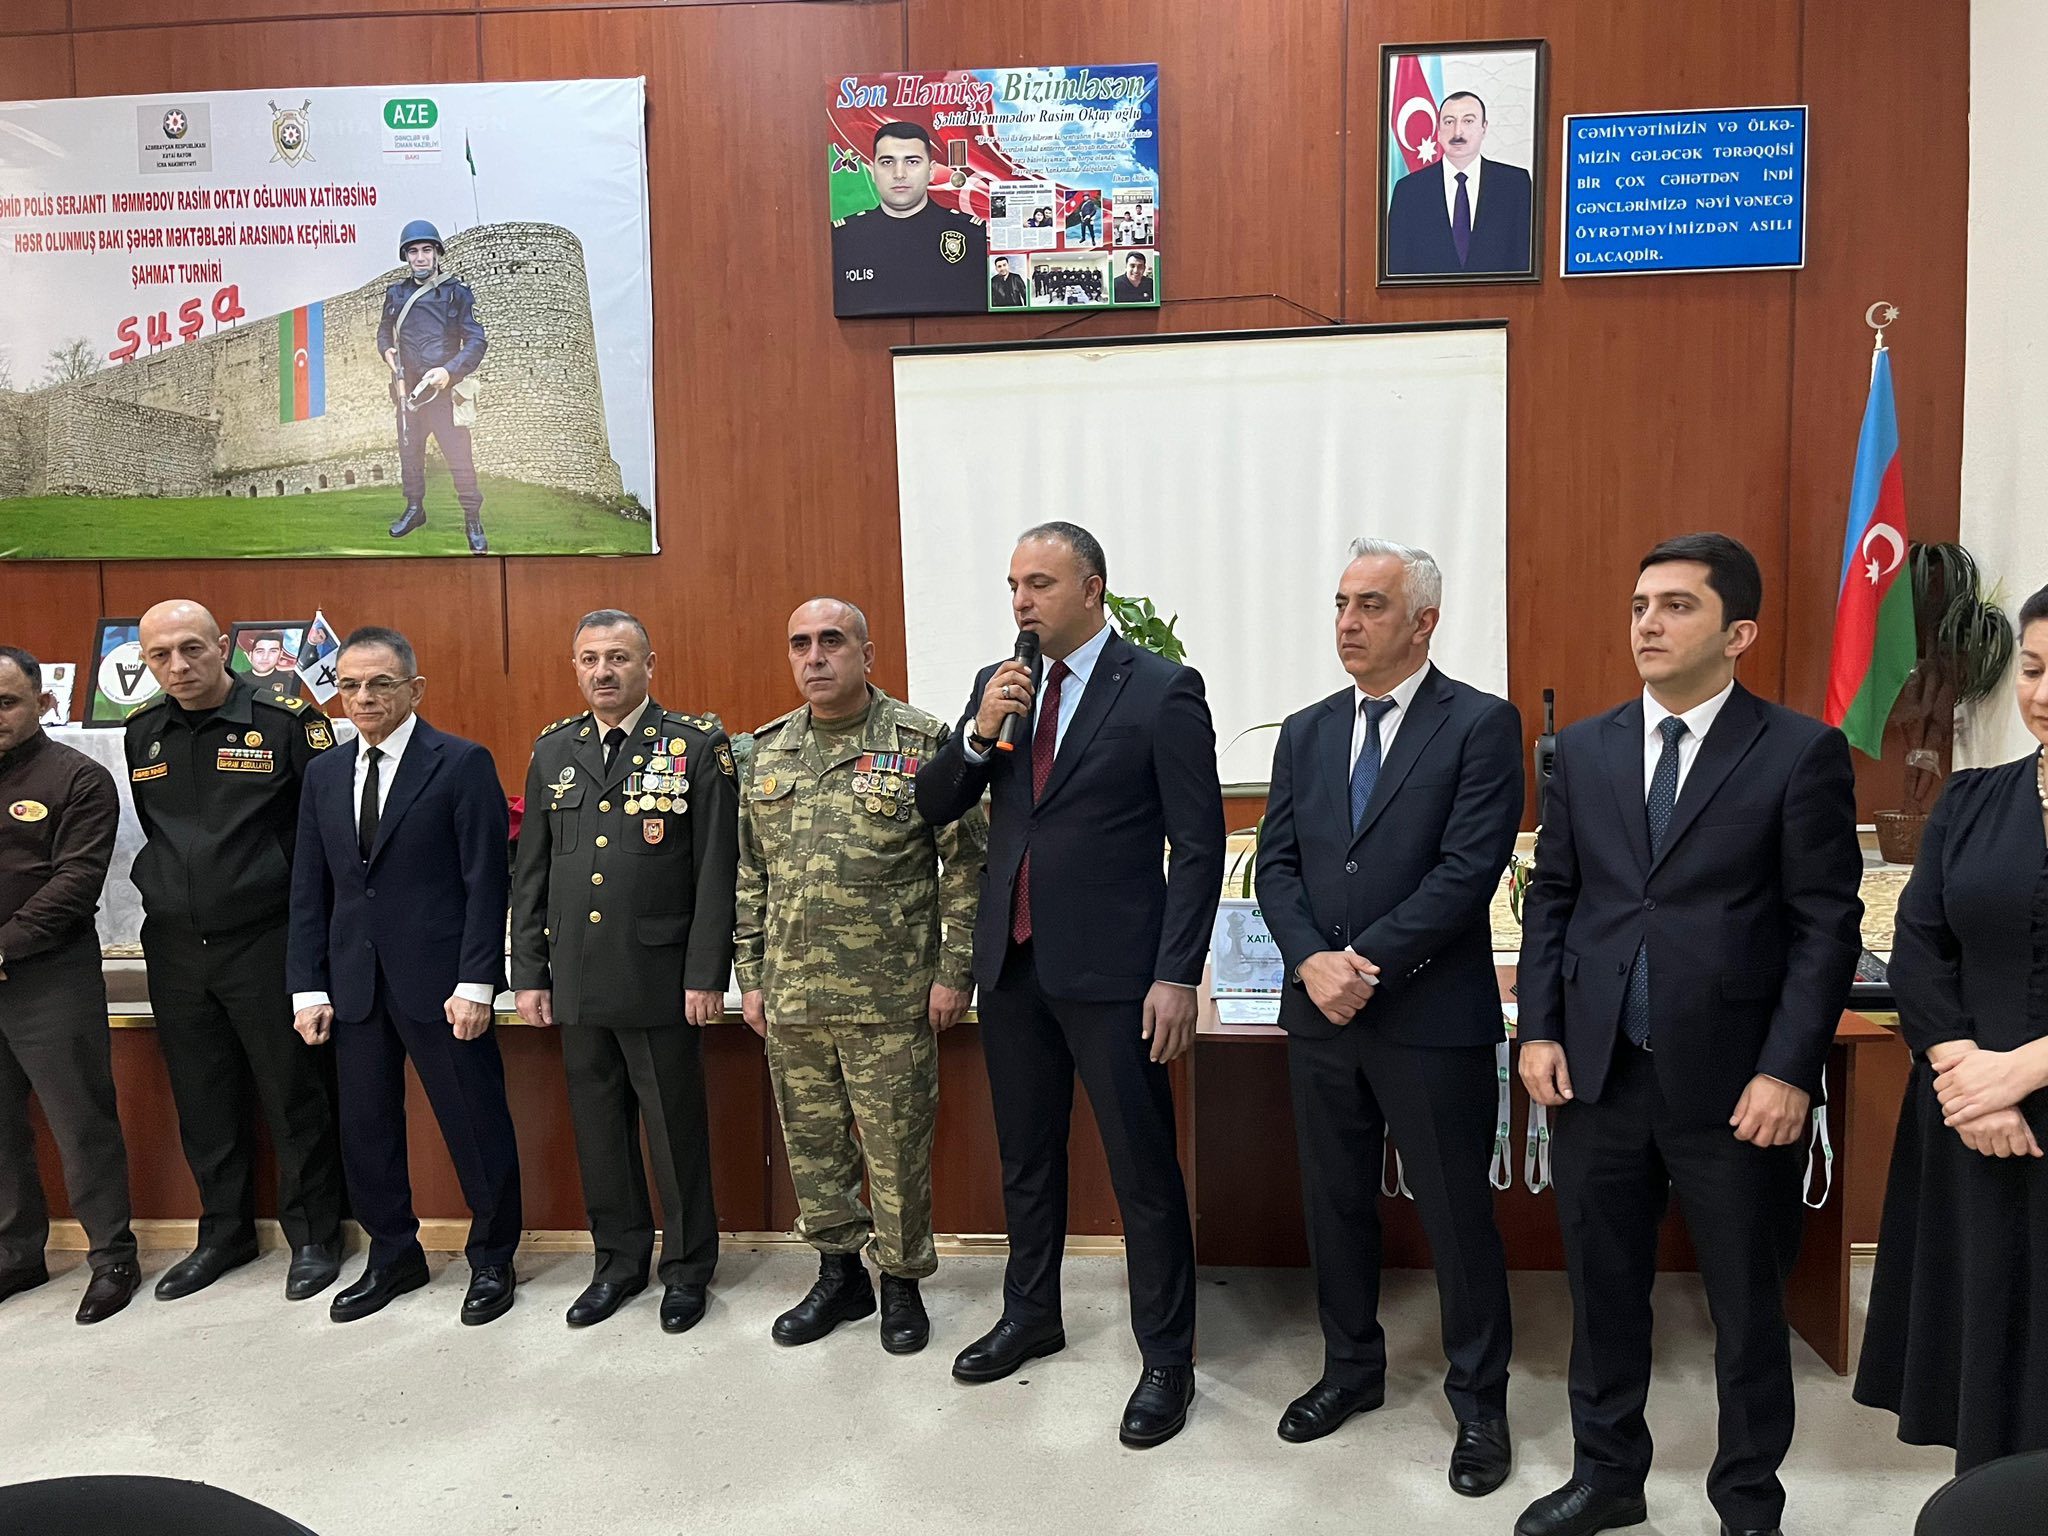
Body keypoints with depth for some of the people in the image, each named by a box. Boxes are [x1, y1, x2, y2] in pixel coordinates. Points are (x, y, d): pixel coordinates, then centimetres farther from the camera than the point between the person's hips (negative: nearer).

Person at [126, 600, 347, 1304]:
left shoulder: (285, 718, -10)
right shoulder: (142, 733, 6)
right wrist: (171, 891, 13)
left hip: (266, 942, -5)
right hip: (174, 948, 5)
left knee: (294, 1096, 4)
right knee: (203, 1101, 15)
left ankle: (313, 1238, 19)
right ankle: (224, 1232, 31)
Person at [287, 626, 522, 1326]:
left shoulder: (462, 764, -6)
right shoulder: (323, 774, 11)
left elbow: (486, 882, -9)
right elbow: (309, 889, 12)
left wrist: (474, 984, -14)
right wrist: (308, 987, 6)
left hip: (439, 983, -5)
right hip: (354, 985, 5)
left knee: (476, 1126, 4)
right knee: (365, 1129, 12)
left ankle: (492, 1260, 22)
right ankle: (393, 1257, 31)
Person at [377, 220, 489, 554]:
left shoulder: (457, 292, -5)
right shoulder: (396, 293, 8)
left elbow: (476, 341, -8)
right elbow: (384, 330, 24)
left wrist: (450, 371, -21)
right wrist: (386, 349, 1)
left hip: (444, 389, -5)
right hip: (407, 388, 5)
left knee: (459, 456, -9)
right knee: (409, 451, 15)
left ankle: (473, 520, 0)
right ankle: (414, 509, 31)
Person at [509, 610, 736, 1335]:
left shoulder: (696, 745, -4)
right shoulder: (553, 750, 9)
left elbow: (717, 869, -7)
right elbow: (531, 872, 12)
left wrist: (706, 975, -11)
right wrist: (529, 972, 8)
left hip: (661, 979, -4)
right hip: (577, 982, 4)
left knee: (675, 1130, 6)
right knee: (599, 1128, 13)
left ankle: (687, 1267, 23)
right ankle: (619, 1260, 29)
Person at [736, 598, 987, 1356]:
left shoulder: (922, 743, -6)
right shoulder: (765, 754, 8)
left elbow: (965, 863, -5)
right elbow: (749, 876, 12)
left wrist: (955, 972, -9)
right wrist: (751, 978, 9)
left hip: (891, 1000, -4)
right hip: (790, 997, 5)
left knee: (897, 1149, 5)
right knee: (812, 1143, 15)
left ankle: (901, 1281, 25)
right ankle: (839, 1273, 32)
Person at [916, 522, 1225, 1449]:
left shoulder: (1162, 692, -8)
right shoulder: (996, 685, 8)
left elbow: (1198, 846, -9)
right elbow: (932, 809, 7)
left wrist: (1177, 976, -14)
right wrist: (977, 734, -11)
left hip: (1111, 969, -5)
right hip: (1013, 961, 6)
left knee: (1144, 1171, 3)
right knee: (1025, 1157, 19)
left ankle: (1166, 1359, 20)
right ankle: (1030, 1317, 39)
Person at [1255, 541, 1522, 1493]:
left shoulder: (1481, 725, -6)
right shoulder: (1305, 734, 10)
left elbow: (1468, 870, -15)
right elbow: (1277, 865, 5)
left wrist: (1365, 964, -17)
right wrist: (1312, 962, -12)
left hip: (1434, 1019, -5)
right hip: (1322, 1016, 5)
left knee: (1456, 1213, 7)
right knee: (1334, 1201, 16)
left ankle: (1478, 1399, 27)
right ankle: (1352, 1368, 36)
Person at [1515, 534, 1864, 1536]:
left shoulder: (1801, 753, -5)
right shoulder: (1583, 749, 6)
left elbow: (1826, 925, -7)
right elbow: (1551, 897, 9)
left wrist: (1788, 1071, -13)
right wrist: (1540, 1030, 1)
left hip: (1733, 1085, -3)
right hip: (1598, 1073, 4)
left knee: (1748, 1309, 13)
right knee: (1603, 1292, 16)